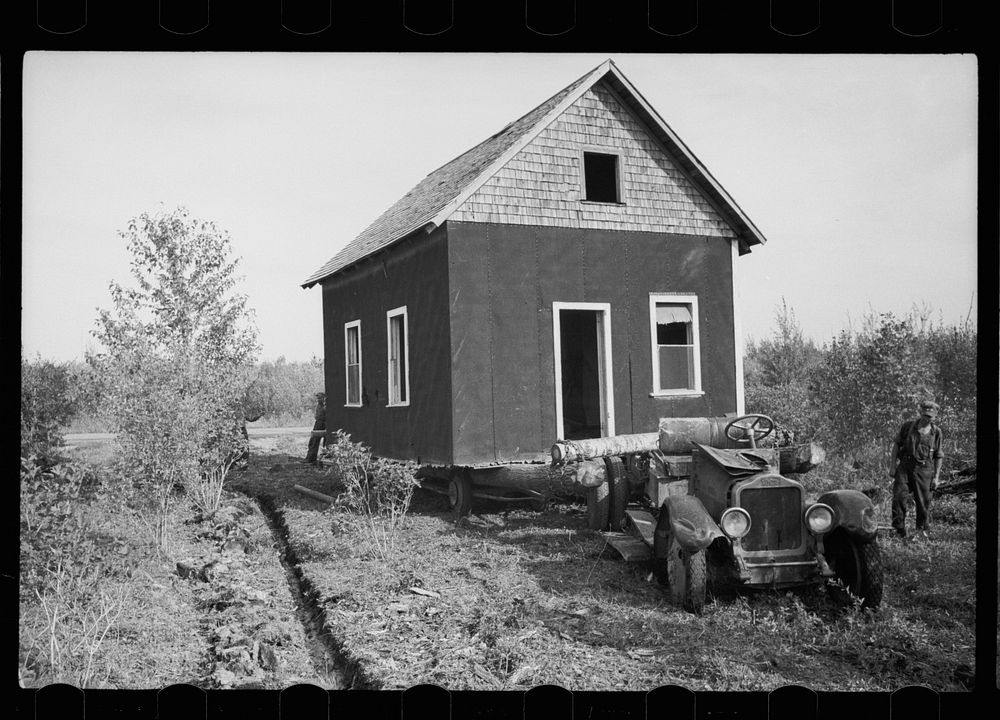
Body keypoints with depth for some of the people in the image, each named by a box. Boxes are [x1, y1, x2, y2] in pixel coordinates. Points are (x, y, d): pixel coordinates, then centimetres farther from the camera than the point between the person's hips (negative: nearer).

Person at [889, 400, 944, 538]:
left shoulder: (936, 432, 3)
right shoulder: (908, 426, 1)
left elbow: (938, 456, 8)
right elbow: (897, 444, 6)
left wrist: (936, 476, 3)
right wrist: (892, 465, 1)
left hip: (924, 469, 0)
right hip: (904, 466, 0)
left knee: (923, 502, 2)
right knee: (898, 496, -12)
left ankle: (924, 530, 19)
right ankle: (899, 529, -2)